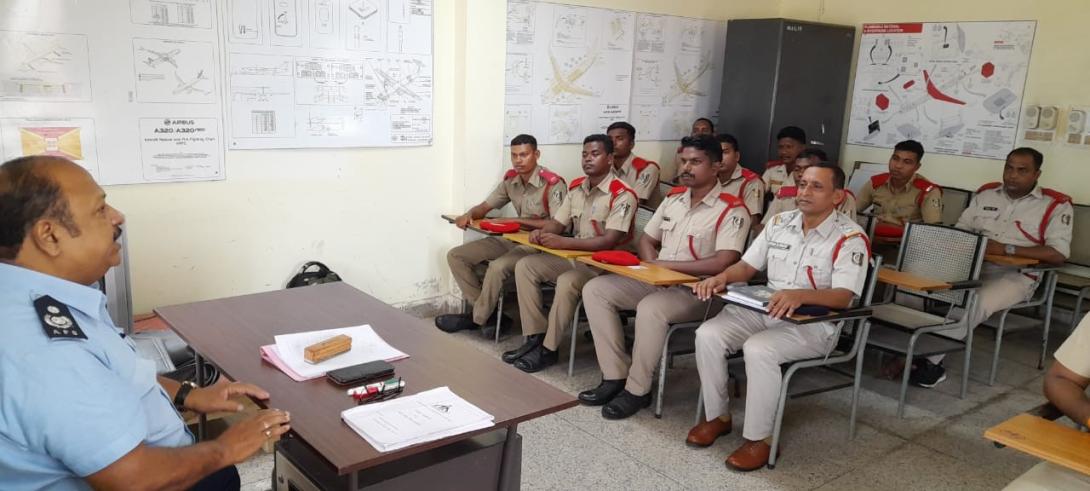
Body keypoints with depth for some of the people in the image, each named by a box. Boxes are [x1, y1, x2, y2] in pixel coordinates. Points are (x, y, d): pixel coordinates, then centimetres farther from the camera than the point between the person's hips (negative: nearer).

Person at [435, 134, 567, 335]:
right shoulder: (511, 179, 5)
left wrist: (515, 220, -24)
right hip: (513, 239, 8)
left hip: (539, 244, -8)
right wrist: (469, 215, -11)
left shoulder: (553, 184, -16)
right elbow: (485, 206, 13)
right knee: (456, 256, -1)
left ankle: (477, 318, -8)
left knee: (498, 266, -34)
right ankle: (489, 313, -3)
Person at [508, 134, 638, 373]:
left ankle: (548, 349, -16)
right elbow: (558, 222, 10)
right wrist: (542, 232, -15)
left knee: (567, 282, -34)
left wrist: (563, 242, -31)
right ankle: (535, 337, -5)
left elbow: (610, 241, -25)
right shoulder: (576, 187, 8)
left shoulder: (622, 194, -17)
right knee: (525, 266, -5)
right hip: (575, 257, 8)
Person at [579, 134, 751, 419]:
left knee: (650, 308, -37)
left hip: (698, 291, -7)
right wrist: (652, 265, -5)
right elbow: (647, 239, 18)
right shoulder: (674, 198, 11)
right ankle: (615, 376, -7)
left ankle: (637, 390, -16)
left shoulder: (732, 210, -11)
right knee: (595, 290, -8)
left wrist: (666, 264, -18)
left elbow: (722, 263, -22)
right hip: (657, 282, 8)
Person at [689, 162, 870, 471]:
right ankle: (718, 416, 2)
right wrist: (722, 277, -12)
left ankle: (759, 438, -15)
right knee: (708, 334, -17)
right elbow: (747, 266, 10)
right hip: (764, 310, 6)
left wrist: (799, 295, -40)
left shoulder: (850, 238, -11)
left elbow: (843, 296, -22)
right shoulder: (779, 222, 8)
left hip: (815, 322, -6)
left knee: (758, 350, -34)